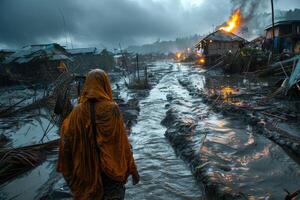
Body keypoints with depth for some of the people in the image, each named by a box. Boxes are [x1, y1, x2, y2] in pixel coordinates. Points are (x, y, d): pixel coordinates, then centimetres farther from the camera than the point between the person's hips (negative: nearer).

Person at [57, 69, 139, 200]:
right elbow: (122, 142, -14)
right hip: (111, 170, -2)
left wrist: (67, 171, 9)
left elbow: (66, 142, -5)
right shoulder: (111, 109, -17)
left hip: (87, 172, 3)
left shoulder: (77, 111, -9)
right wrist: (132, 169, -4)